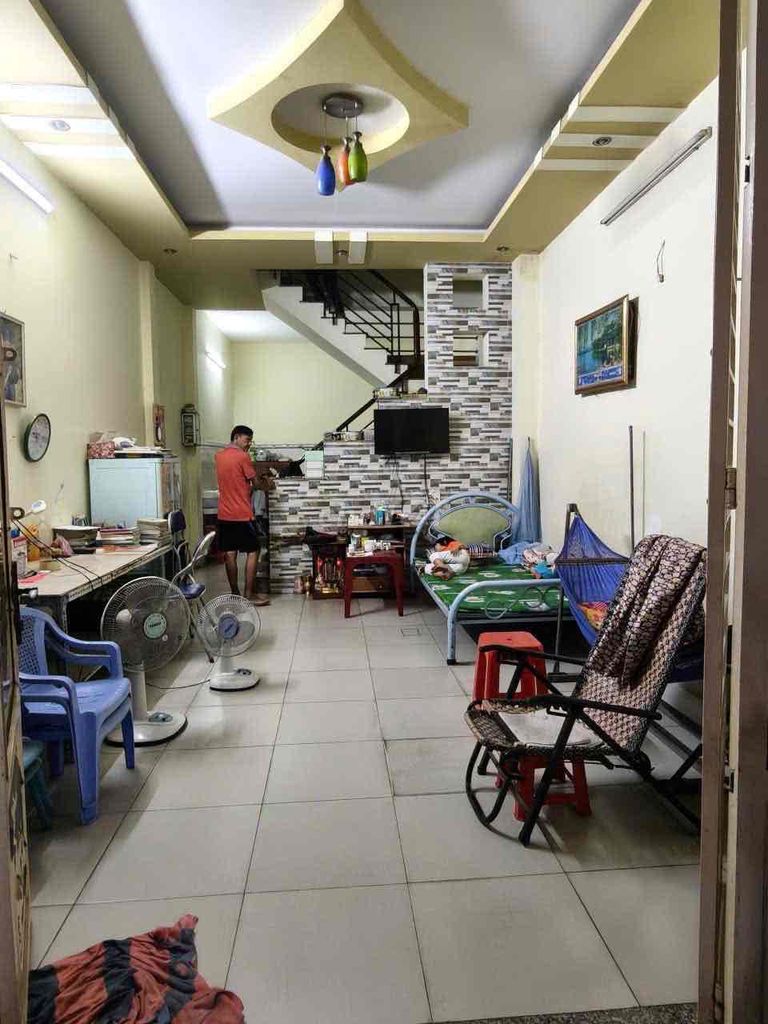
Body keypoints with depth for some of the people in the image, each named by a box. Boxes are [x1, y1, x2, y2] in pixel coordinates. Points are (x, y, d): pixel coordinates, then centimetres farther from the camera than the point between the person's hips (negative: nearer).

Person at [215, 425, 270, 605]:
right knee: (253, 552, 2)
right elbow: (256, 484, -7)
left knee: (229, 553, 8)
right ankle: (249, 594, 3)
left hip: (224, 514, 7)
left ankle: (235, 593, 13)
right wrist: (266, 485, 12)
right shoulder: (242, 457, -13)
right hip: (242, 514, -7)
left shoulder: (219, 456, 10)